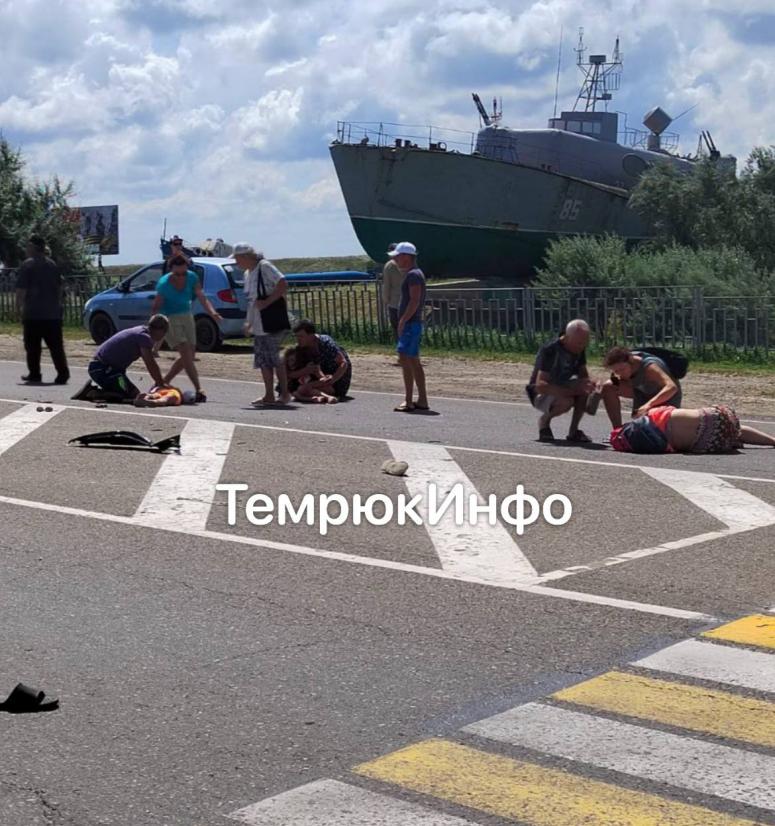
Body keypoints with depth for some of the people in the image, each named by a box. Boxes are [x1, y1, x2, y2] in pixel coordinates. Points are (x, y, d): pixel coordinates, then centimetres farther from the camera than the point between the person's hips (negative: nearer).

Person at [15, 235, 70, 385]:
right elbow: (60, 288, 16)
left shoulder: (27, 265, -7)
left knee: (33, 346, 6)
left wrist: (19, 306, 0)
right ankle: (63, 373, -7)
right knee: (56, 345, 2)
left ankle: (34, 374, 10)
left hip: (33, 313, -5)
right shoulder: (53, 265, 11)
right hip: (53, 313, 5)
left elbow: (21, 290, -11)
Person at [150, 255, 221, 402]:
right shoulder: (164, 284, -20)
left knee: (189, 355, 9)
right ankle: (198, 389, -21)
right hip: (169, 319, -6)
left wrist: (212, 313, -31)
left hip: (187, 317, 6)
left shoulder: (192, 278, -8)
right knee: (186, 352, -18)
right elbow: (156, 307, -18)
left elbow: (202, 298, -13)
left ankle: (164, 382, 24)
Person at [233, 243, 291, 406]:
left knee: (273, 357, -6)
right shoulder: (248, 273, 16)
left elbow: (283, 285, -19)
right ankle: (269, 395, 11)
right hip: (259, 325, 9)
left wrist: (266, 302, -21)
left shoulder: (265, 267, -11)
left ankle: (284, 393, 3)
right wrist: (249, 322, 14)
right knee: (262, 359, 7)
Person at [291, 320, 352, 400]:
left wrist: (333, 379, -46)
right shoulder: (301, 349, -13)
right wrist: (305, 371, -35)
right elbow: (289, 374, -14)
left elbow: (343, 363, -29)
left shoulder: (325, 342, -28)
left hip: (339, 373, -7)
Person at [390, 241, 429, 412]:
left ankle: (408, 401, -10)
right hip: (412, 324, 11)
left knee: (407, 360, -11)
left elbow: (415, 301, -22)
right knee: (413, 362, 12)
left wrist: (402, 321, -22)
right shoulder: (413, 274, 18)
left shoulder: (413, 275, -14)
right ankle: (422, 400, 16)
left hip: (410, 323, -11)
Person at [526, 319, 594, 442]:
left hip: (562, 388, 6)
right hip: (540, 395, -6)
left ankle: (573, 431, -12)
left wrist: (589, 384, -25)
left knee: (586, 390, -25)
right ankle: (544, 419, -5)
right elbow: (540, 385, -33)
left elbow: (583, 375, 2)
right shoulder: (549, 350, -26)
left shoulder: (579, 349, -5)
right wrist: (572, 391, -42)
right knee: (566, 401, -38)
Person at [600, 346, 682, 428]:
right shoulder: (621, 364, -19)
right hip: (645, 392, 6)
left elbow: (672, 387, -52)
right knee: (607, 388, -11)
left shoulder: (649, 367, -40)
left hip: (668, 396, -6)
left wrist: (649, 404, -62)